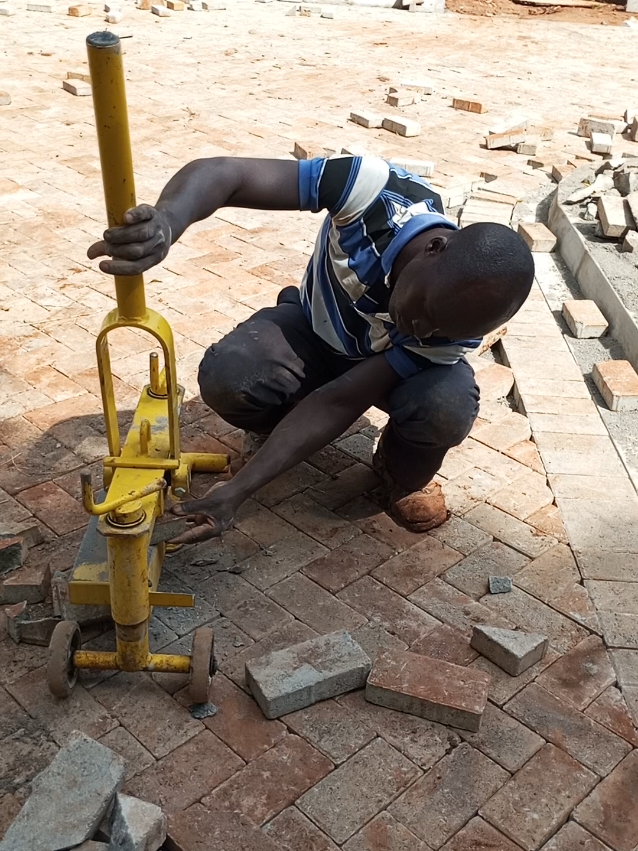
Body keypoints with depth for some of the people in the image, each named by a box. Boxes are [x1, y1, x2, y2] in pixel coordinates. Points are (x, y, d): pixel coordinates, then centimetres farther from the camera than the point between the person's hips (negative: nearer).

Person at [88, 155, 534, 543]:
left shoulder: (458, 322, -32)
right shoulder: (375, 189, -37)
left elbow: (341, 401, -32)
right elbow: (223, 172, -39)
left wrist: (237, 491, -36)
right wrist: (168, 220, -63)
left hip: (390, 363, 0)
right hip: (315, 330, 0)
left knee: (448, 407, -35)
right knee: (226, 377, -33)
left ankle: (403, 477, 2)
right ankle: (285, 422, 5)